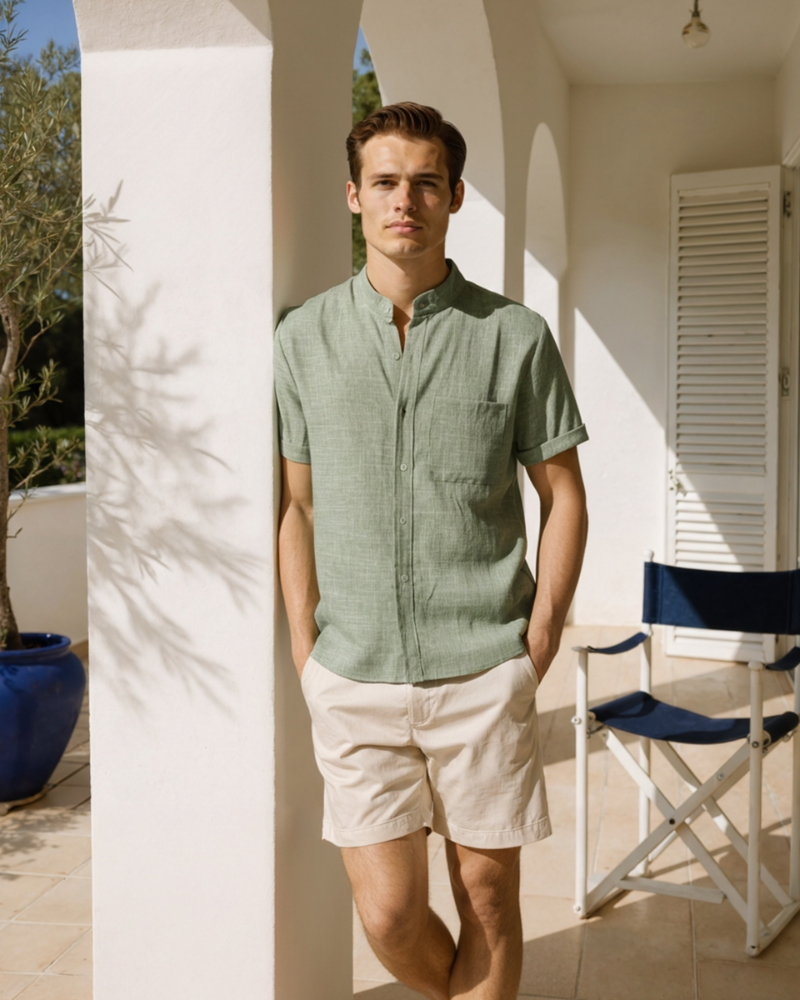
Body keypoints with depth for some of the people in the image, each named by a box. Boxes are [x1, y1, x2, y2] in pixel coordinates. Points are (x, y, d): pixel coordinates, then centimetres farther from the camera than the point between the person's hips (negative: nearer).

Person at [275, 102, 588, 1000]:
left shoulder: (516, 336, -1)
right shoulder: (305, 337, 3)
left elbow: (563, 496, 5)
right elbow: (297, 503, 9)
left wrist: (541, 639, -3)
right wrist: (305, 647, 3)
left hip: (483, 675, -1)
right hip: (355, 681, 1)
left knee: (487, 896, 9)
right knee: (389, 915, 5)